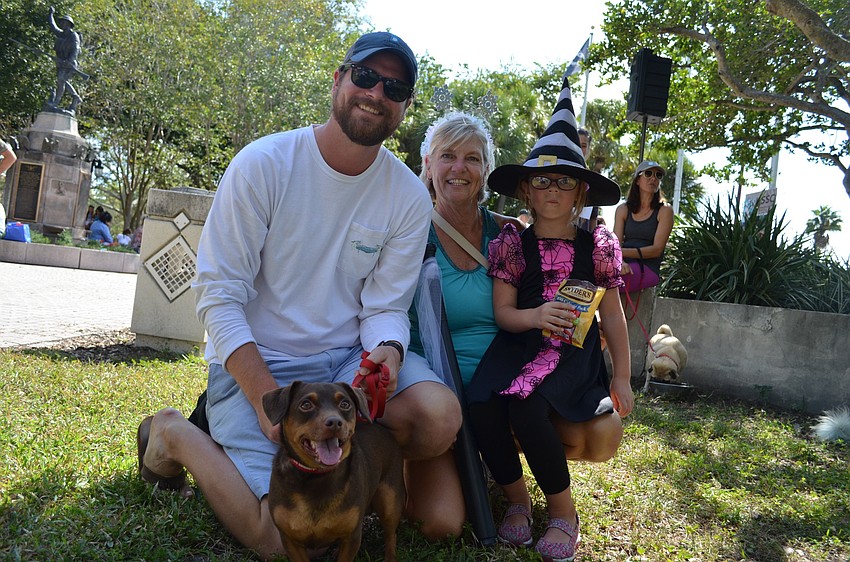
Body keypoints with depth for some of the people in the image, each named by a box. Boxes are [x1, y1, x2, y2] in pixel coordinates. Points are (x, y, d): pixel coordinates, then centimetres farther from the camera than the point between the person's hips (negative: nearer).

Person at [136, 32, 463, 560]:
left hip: (349, 357, 3)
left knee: (440, 414, -26)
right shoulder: (263, 164, -12)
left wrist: (386, 355, -25)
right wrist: (268, 400, -22)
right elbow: (219, 296, -12)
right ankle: (175, 434, 9)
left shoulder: (409, 197, -2)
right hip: (256, 361, -3)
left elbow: (385, 307, -1)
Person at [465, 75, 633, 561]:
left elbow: (613, 314, 10)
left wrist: (622, 377, 9)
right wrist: (535, 315, -22)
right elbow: (503, 312, 1)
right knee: (481, 404, -29)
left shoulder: (597, 244, 4)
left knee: (527, 409, -31)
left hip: (576, 352, -1)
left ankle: (563, 509, -4)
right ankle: (517, 497, -1)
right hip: (520, 344, 2)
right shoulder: (513, 243, 3)